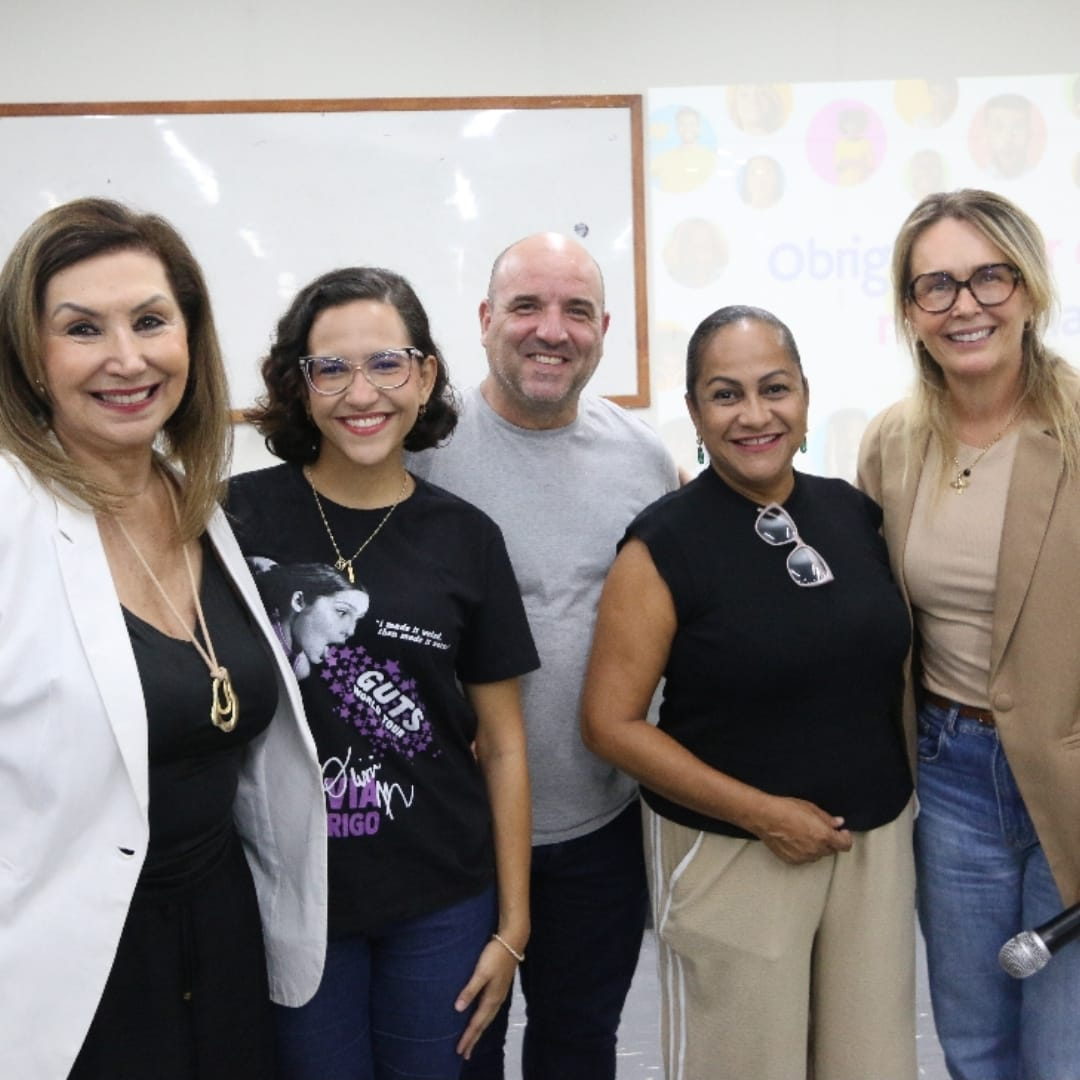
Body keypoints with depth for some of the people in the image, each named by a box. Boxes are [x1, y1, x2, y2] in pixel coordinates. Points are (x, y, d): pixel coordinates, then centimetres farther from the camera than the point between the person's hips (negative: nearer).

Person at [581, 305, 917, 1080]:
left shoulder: (857, 512, 1)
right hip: (730, 853, -4)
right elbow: (610, 722, -13)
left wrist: (905, 791, 5)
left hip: (877, 838, 5)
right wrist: (763, 813, -15)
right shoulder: (666, 543, -13)